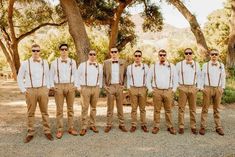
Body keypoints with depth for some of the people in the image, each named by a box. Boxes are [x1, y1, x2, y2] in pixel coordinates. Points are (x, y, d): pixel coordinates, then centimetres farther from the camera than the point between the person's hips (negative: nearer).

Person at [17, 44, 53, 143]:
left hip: (42, 90, 1)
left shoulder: (44, 63, 5)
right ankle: (30, 133, 16)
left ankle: (47, 131, 14)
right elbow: (19, 78, 5)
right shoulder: (25, 63, -1)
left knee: (44, 112, 6)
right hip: (30, 91, -1)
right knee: (30, 113, 6)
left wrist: (47, 88, 6)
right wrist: (23, 90, -2)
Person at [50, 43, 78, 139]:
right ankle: (59, 130, 10)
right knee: (59, 109, 2)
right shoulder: (54, 62, 5)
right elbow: (51, 75, 9)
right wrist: (52, 85, 0)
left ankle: (71, 128, 18)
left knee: (70, 108, 8)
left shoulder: (72, 62, 8)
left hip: (70, 86, 1)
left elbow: (75, 74, 10)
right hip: (58, 86, -1)